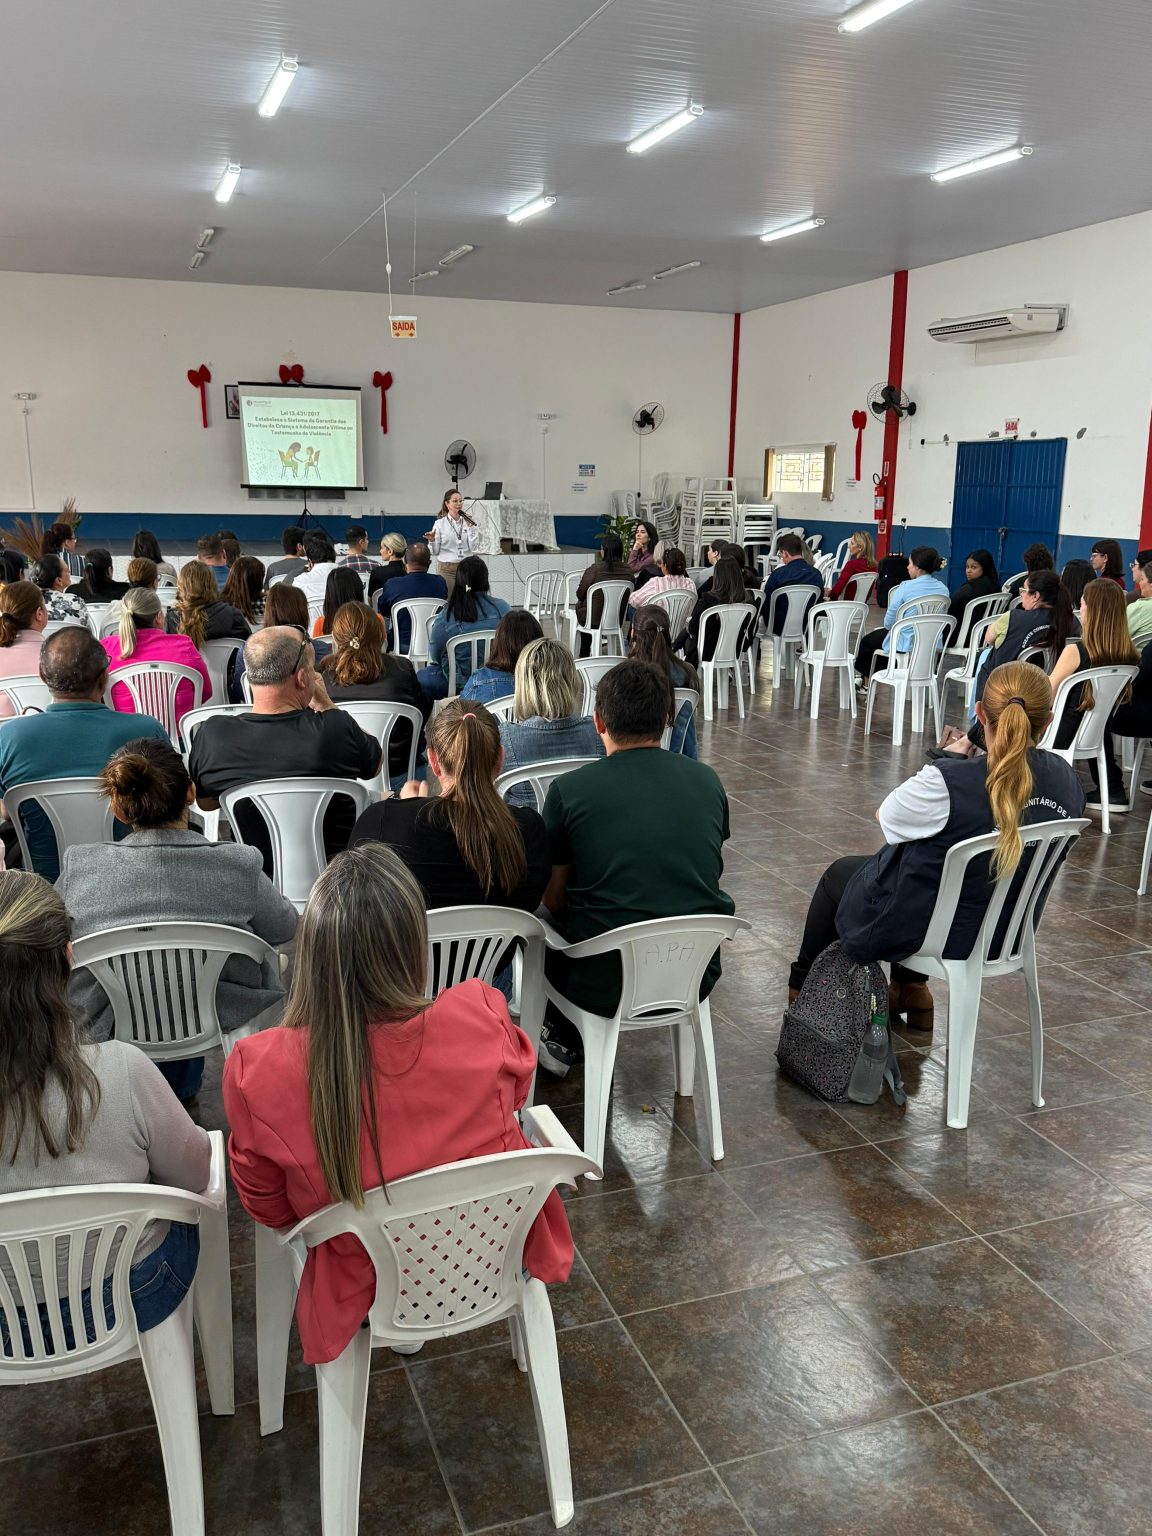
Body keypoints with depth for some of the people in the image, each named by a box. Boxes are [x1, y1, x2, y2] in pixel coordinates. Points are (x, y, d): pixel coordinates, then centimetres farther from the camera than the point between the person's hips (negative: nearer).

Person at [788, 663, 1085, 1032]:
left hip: (907, 932, -5)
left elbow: (884, 817, -12)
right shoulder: (1067, 780, -15)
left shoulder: (946, 783, -32)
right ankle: (911, 991, 41)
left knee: (839, 872, 26)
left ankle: (803, 983, 47)